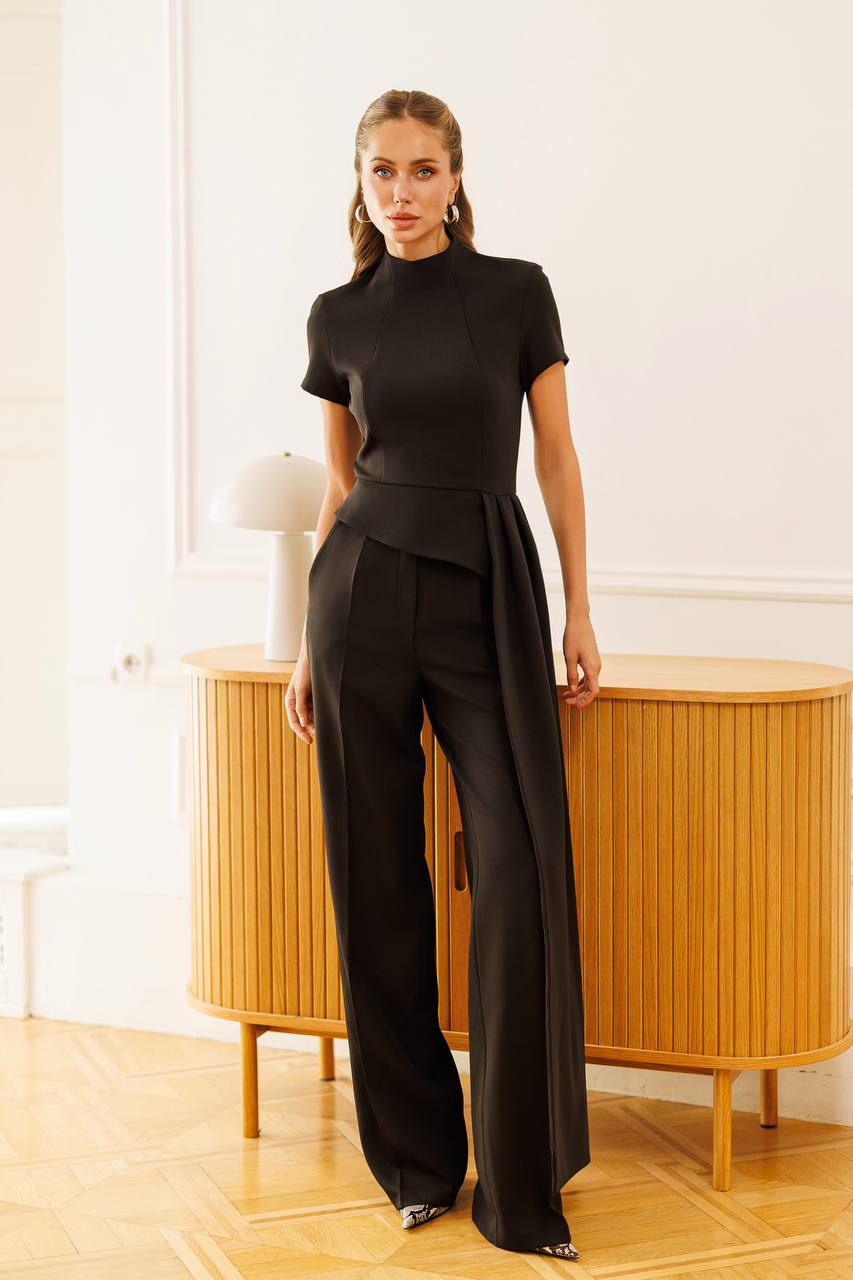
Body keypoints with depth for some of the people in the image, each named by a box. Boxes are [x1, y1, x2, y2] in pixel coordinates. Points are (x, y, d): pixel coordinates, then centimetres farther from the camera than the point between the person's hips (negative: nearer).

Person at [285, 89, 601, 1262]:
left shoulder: (517, 292, 2)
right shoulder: (339, 318, 7)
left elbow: (557, 456, 5)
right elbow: (340, 483, 13)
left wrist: (581, 614, 1)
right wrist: (310, 646, 11)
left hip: (489, 590, -2)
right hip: (367, 590, 2)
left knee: (521, 867, -10)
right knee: (377, 870, 3)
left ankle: (523, 1181, 1)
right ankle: (417, 1154, 17)